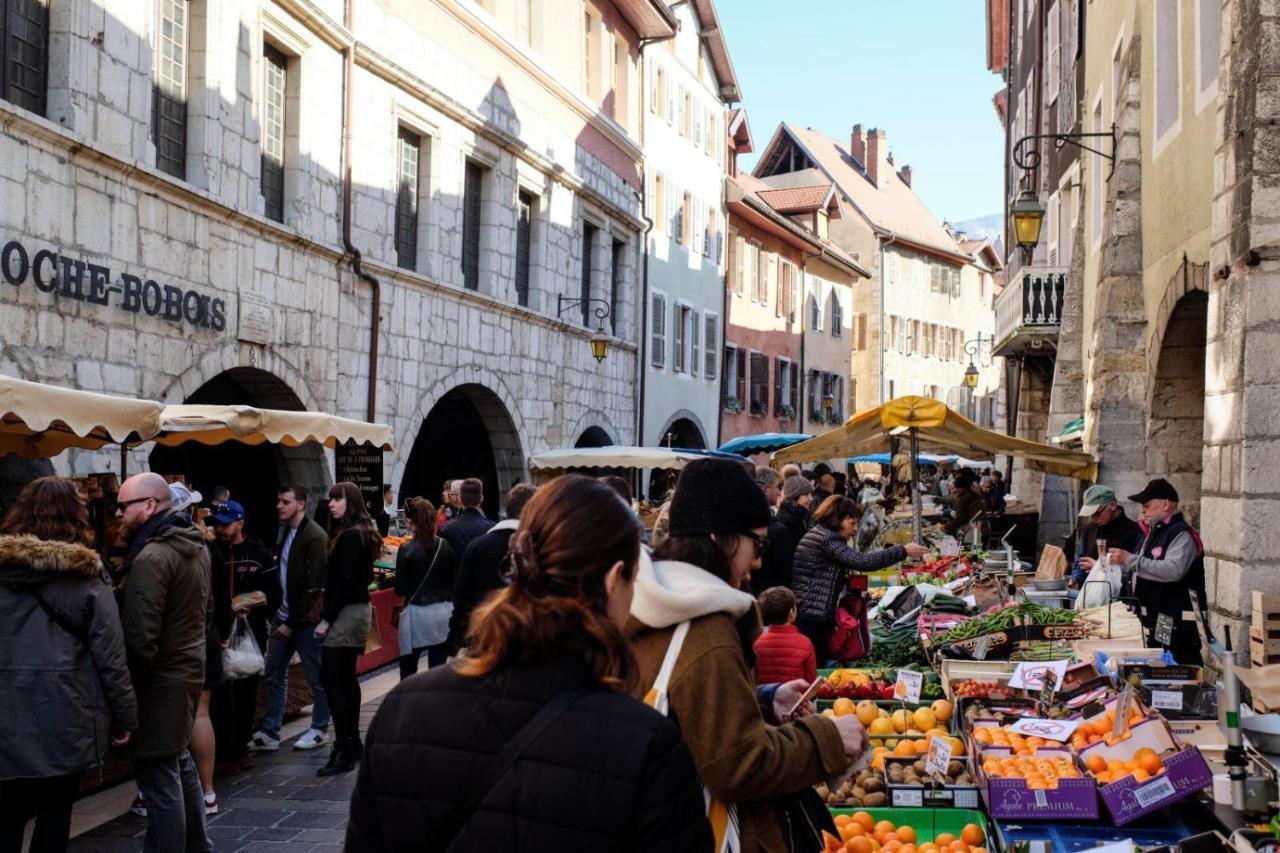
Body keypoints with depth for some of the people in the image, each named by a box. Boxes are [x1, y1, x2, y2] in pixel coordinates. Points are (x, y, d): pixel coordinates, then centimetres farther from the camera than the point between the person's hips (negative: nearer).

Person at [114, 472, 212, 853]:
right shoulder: (195, 545, 9)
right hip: (189, 666, 10)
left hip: (160, 679, -10)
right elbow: (207, 608, 19)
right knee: (180, 762, 23)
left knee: (159, 779, -2)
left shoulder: (151, 557, -21)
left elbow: (140, 638, -24)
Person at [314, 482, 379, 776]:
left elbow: (344, 581, -20)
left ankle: (343, 749, -9)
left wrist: (326, 618, -17)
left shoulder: (349, 536, -15)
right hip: (358, 608, 10)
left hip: (346, 611, -10)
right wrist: (329, 614, 13)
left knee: (331, 678, -10)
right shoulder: (360, 533, 14)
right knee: (346, 677, 14)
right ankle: (353, 743, 21)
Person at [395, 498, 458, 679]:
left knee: (408, 671, 6)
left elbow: (400, 590, -7)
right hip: (444, 611, 4)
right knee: (439, 668, 8)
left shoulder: (407, 549, -10)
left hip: (417, 614, -4)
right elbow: (454, 581, 7)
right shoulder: (446, 546, 1)